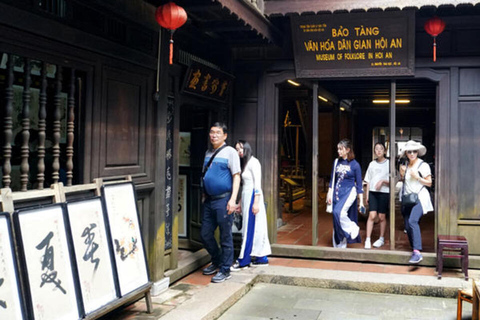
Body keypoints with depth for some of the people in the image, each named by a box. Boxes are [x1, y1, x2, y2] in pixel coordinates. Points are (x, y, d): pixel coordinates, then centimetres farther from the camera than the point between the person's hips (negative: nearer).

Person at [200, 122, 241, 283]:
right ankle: (216, 262, 32)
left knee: (225, 236, 1)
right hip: (209, 200, 7)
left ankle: (225, 270, 12)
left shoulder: (230, 152, -4)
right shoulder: (208, 153, 15)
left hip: (223, 199, -7)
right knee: (205, 234, 12)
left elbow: (236, 176, -9)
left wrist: (233, 199, -17)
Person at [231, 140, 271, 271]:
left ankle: (243, 261, -2)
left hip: (252, 197, -9)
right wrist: (240, 203, 17)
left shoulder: (253, 162, -9)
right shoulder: (244, 163, 18)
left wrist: (256, 202, -20)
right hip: (246, 197, 9)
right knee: (256, 229, 9)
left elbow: (257, 184, -14)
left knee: (249, 229, -5)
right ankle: (262, 258, 12)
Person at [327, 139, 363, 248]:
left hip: (349, 192, -5)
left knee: (339, 212, -30)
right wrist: (329, 194, 8)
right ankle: (340, 246, 17)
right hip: (337, 193, 5)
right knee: (337, 222, 6)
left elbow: (359, 184, -3)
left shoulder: (355, 165, -6)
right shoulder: (336, 162, 6)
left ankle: (353, 228, -5)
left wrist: (361, 202, -4)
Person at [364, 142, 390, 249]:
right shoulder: (372, 164, 11)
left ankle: (381, 239, 21)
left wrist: (383, 181, -19)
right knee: (372, 215, -6)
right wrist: (367, 194, 10)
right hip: (372, 192, 2)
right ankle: (368, 239, -3)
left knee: (382, 217, 5)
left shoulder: (389, 163, 0)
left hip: (384, 192, -2)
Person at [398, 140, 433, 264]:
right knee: (407, 226, 5)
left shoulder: (423, 165, -3)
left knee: (412, 221, -26)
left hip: (419, 197, -7)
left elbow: (429, 183, -2)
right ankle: (414, 249, 19)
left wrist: (417, 177, -15)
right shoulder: (406, 165, 14)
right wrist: (402, 174, 4)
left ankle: (417, 252, -31)